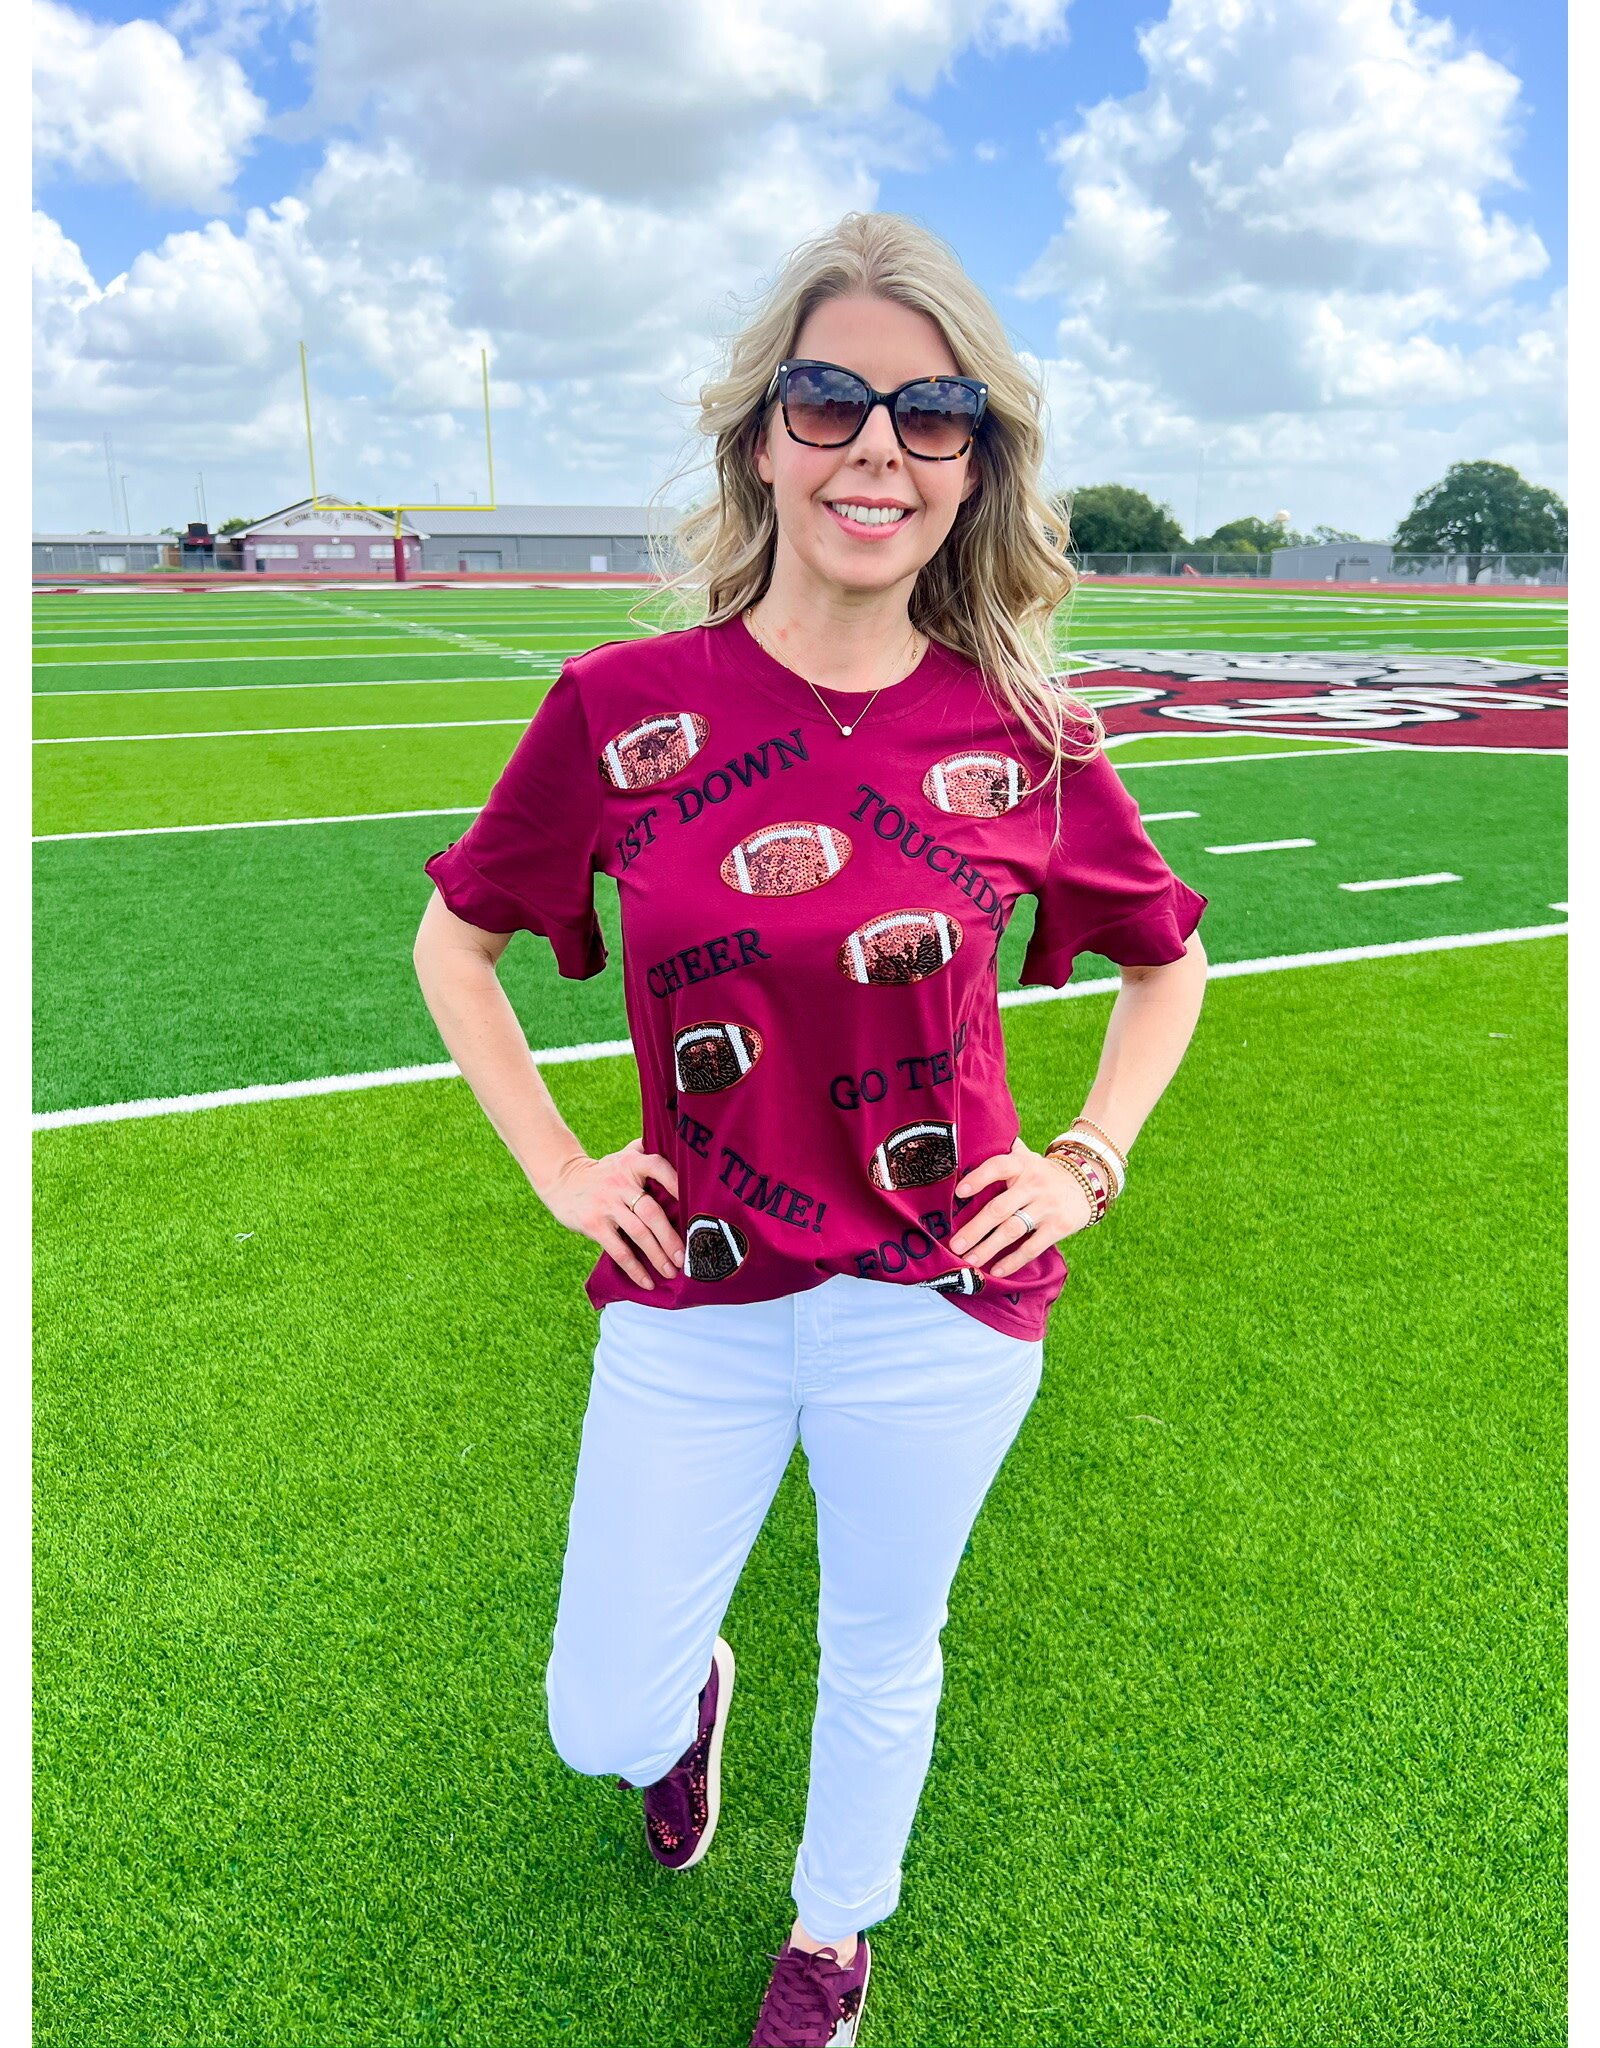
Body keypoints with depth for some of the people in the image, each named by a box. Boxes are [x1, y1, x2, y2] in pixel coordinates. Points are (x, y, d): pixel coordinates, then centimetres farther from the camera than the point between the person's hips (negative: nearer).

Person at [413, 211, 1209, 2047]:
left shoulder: (1024, 738, -8)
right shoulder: (621, 707, -9)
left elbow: (1168, 961, 10)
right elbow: (454, 941, 5)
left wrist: (1087, 1164, 1)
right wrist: (558, 1168, 0)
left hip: (940, 1301, 0)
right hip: (689, 1303, 1)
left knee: (881, 1659, 21)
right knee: (597, 1721, 12)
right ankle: (690, 1694, 52)